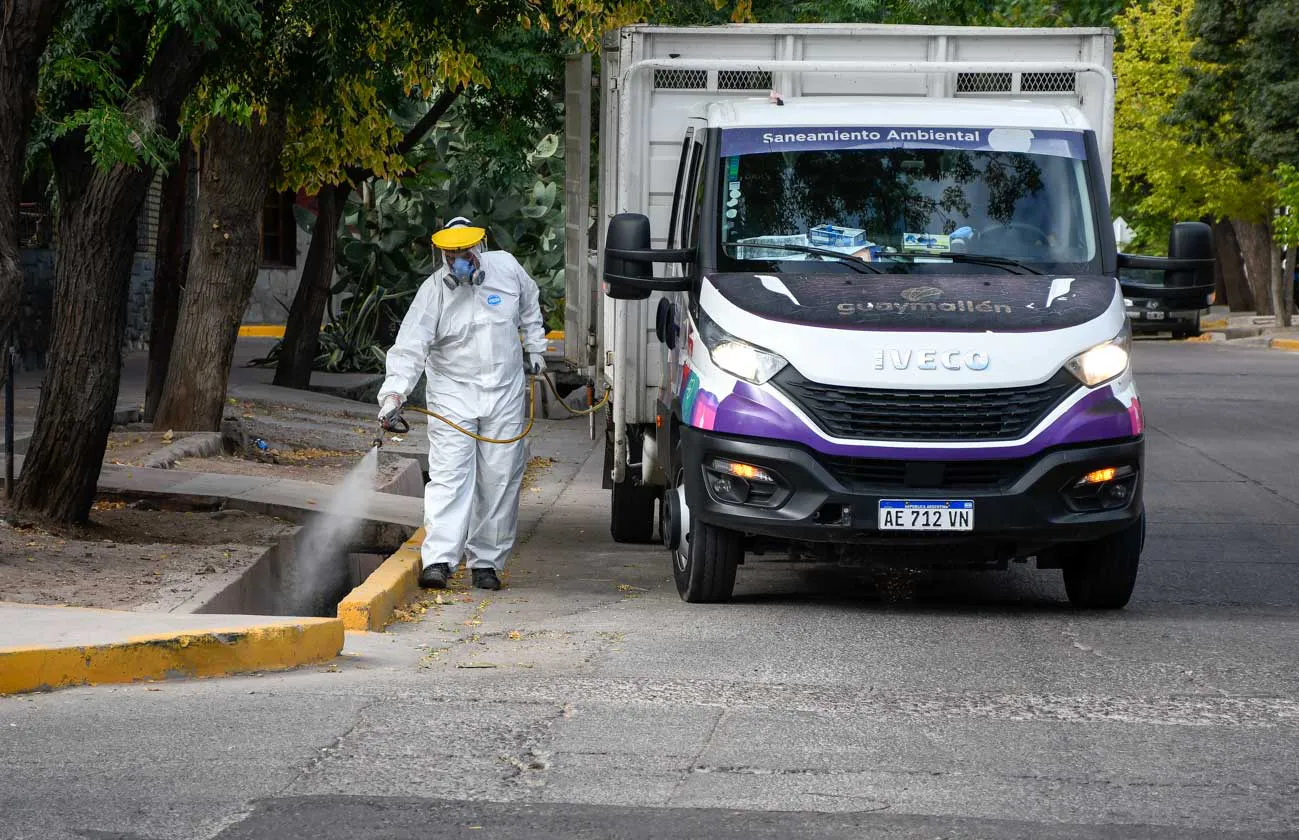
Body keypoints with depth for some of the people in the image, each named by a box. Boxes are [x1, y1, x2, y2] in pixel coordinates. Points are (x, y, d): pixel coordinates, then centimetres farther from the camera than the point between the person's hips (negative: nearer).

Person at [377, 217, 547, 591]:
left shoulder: (506, 267, -1)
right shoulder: (433, 291, -9)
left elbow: (529, 304, 22)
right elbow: (410, 348, -14)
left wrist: (534, 346, 20)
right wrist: (394, 392, -26)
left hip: (504, 393, 3)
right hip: (452, 394, -3)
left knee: (500, 479, 3)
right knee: (449, 475, -13)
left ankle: (486, 561, 11)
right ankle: (438, 560, -21)